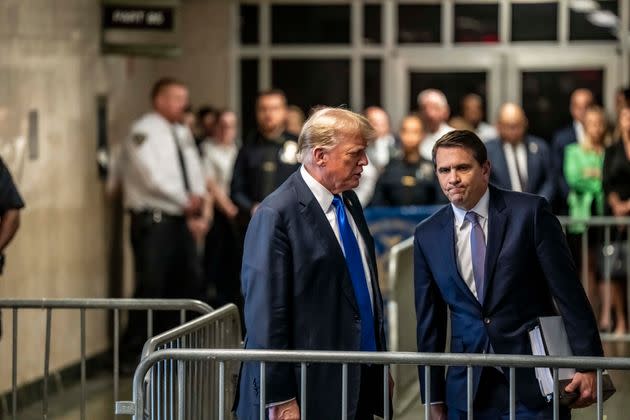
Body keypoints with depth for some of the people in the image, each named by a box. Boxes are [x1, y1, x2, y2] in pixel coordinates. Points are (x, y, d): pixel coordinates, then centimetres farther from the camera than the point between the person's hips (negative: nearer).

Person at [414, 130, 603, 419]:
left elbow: (569, 293, -5)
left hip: (534, 384, -3)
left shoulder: (531, 212, -4)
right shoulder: (427, 235, 6)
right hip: (467, 387, 3)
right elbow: (428, 322, 10)